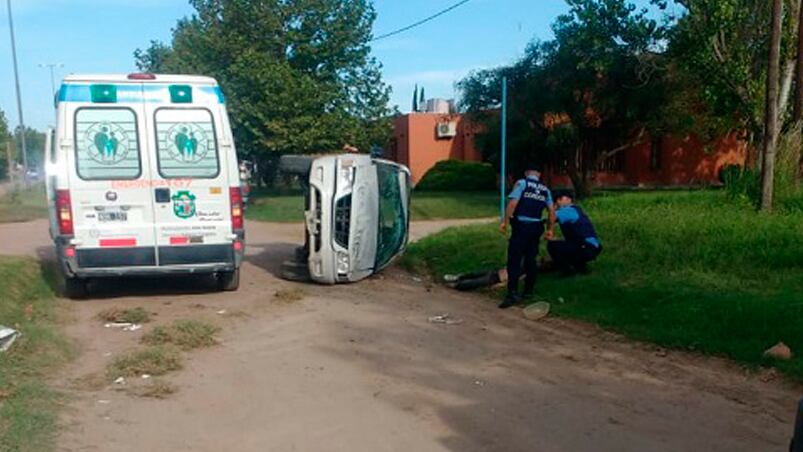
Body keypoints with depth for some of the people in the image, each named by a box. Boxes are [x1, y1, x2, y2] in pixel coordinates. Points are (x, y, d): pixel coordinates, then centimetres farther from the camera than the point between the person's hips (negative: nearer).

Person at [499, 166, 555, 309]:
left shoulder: (521, 183, -2)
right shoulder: (545, 189, 12)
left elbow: (512, 203, -14)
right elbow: (552, 211, 9)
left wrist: (505, 221, -9)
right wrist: (551, 229, 19)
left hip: (521, 226, -5)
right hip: (536, 227, 5)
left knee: (514, 260, -6)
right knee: (531, 259, 15)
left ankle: (513, 293, -14)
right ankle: (528, 290, 21)